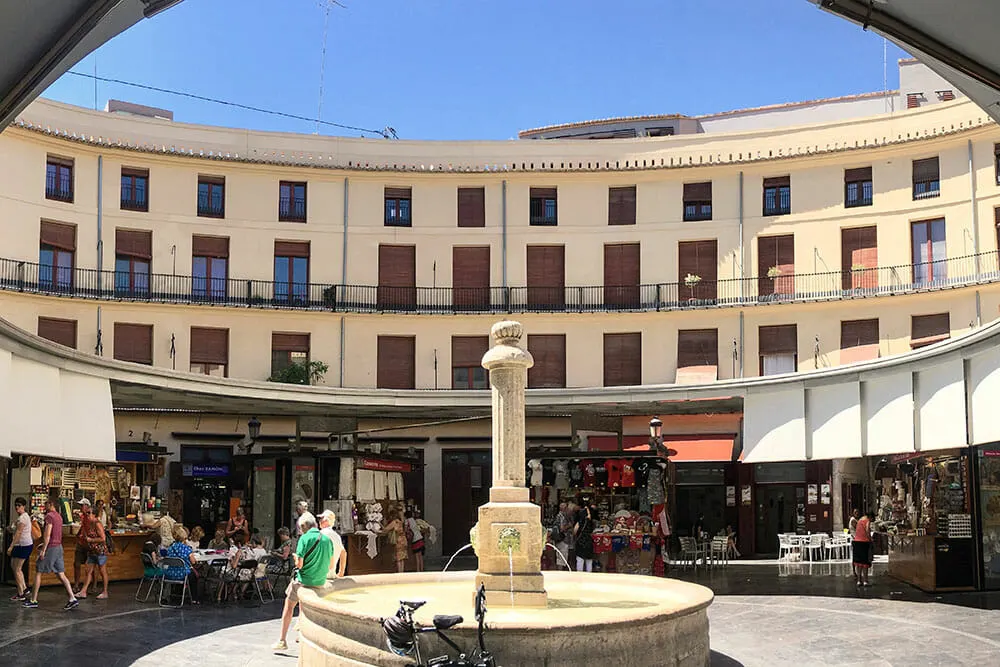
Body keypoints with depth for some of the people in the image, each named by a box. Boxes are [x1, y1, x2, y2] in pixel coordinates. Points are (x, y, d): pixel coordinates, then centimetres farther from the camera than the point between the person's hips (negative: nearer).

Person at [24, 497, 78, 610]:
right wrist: (43, 545, 26)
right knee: (61, 575, 5)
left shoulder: (49, 516, -13)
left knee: (38, 573, 5)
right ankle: (72, 598, -4)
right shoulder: (59, 516, 15)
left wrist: (43, 550, -19)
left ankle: (33, 601, 11)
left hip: (51, 547, -8)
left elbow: (47, 534, -20)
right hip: (59, 547, 8)